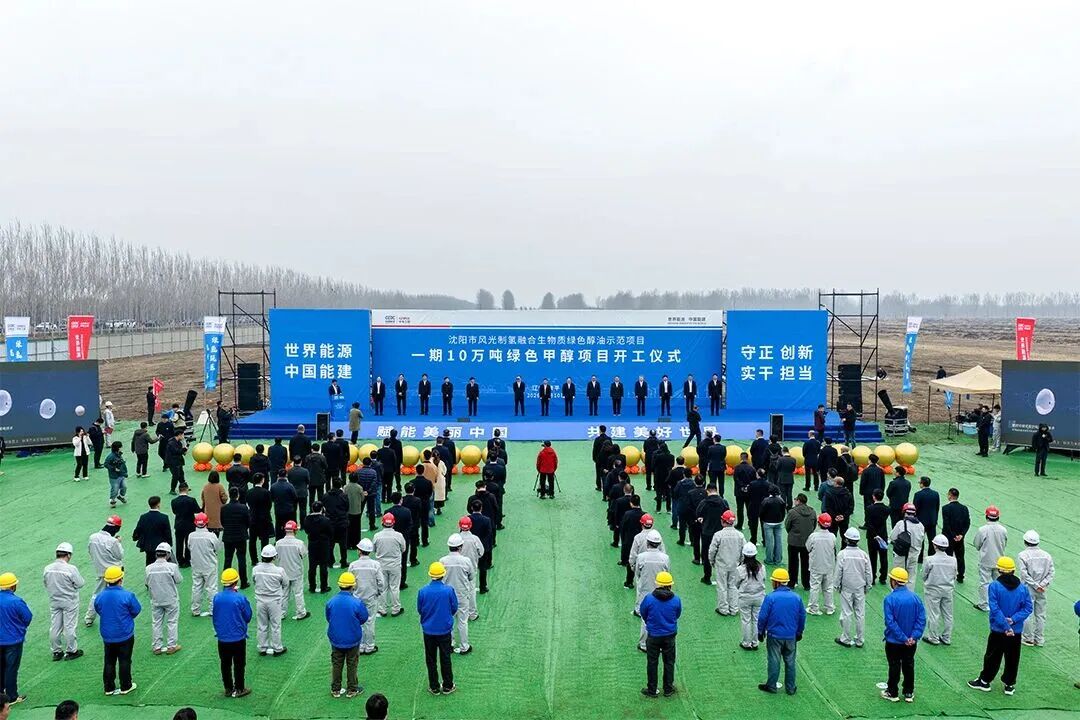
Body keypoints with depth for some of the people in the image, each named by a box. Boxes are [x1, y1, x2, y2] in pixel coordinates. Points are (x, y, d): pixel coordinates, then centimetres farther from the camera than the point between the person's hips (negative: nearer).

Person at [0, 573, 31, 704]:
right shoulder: (16, 601, -23)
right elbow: (28, 618, -13)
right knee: (11, 668, 4)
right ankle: (12, 696, 12)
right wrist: (20, 628, 7)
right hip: (13, 639, -5)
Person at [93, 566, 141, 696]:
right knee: (124, 661, 11)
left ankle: (109, 688, 22)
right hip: (125, 635, -3)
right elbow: (136, 610, -8)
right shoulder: (127, 596, -21)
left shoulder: (99, 596, -9)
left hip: (107, 635, 3)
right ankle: (125, 687, 21)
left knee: (109, 662, 16)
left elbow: (98, 610, 7)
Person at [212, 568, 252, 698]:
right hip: (238, 637, -4)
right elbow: (248, 617, -6)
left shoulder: (217, 597, -7)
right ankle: (239, 689, 19)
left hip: (222, 638, 4)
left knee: (225, 664, 17)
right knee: (239, 664, 11)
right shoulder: (240, 598, -19)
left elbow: (214, 616, 6)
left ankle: (228, 688, 26)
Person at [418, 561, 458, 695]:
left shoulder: (422, 591, -15)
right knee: (445, 658, 14)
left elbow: (419, 610, -1)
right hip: (445, 629, 0)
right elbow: (454, 608, -4)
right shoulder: (449, 590, -17)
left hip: (428, 629, 1)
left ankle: (434, 687, 21)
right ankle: (447, 686, 23)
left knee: (431, 659, 14)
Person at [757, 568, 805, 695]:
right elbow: (802, 617, 6)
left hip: (774, 636, -3)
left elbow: (762, 616, -11)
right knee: (790, 662, 15)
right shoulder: (796, 598, -4)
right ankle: (790, 688, 22)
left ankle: (771, 686, 20)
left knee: (774, 661, 10)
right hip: (791, 636, 3)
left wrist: (761, 632, 4)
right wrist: (799, 632, 20)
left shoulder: (770, 597, -16)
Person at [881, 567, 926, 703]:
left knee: (894, 666, 11)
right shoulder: (915, 597, -7)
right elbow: (921, 619, -9)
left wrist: (903, 638, -16)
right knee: (909, 666, 18)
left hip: (894, 642, -4)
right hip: (911, 642, 4)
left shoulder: (890, 599, -20)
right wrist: (914, 636, -11)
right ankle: (909, 693, 27)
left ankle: (893, 693, 23)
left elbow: (890, 622, -22)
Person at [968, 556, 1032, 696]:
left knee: (992, 657, 13)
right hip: (1016, 631, 2)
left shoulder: (994, 586, -15)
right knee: (1012, 659, 15)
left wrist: (1005, 626, -17)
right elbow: (1027, 608, -7)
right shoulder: (1023, 588, -4)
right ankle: (1009, 685, 25)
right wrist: (1013, 620, -14)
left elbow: (995, 609, -20)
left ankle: (984, 681, 26)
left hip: (998, 631, -2)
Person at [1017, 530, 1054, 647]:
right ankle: (1038, 639, 20)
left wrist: (1036, 585, -12)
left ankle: (1029, 639, 12)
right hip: (1042, 591, 4)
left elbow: (1024, 574, -16)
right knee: (1040, 614, 13)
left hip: (1028, 590, -4)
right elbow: (1051, 573, -2)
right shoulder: (1046, 555, 3)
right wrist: (1042, 585, -8)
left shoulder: (1022, 555, -11)